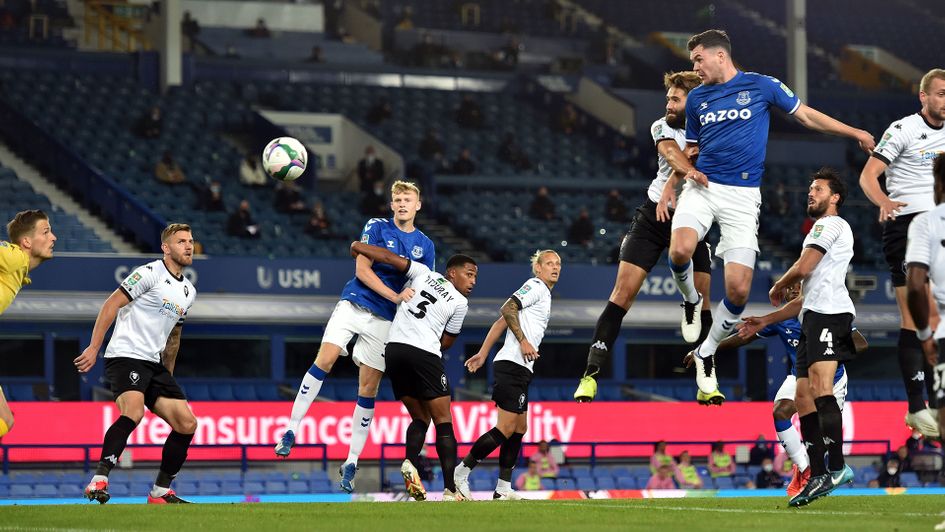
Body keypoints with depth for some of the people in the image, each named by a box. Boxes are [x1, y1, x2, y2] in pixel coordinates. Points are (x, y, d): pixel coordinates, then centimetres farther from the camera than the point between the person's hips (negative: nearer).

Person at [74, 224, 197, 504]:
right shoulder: (150, 273, -7)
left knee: (187, 423, 0)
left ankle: (161, 492, 10)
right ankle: (98, 481, -34)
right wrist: (94, 348, -17)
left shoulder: (188, 291, 18)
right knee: (134, 411, -32)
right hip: (125, 356, -8)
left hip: (154, 363, 8)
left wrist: (168, 377, 29)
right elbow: (111, 304, -11)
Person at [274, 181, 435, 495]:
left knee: (368, 388, -1)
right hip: (354, 304, -2)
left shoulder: (425, 245, 10)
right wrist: (395, 296, -15)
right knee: (324, 360, -21)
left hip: (384, 321, 2)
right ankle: (291, 430, -15)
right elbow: (362, 270, -6)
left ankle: (352, 462, 5)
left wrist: (415, 295, -9)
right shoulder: (376, 227, 2)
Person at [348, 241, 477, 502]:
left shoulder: (423, 273, 18)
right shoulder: (460, 302, 10)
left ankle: (410, 461, -11)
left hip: (394, 347, 5)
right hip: (425, 354, -5)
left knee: (420, 418, 17)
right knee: (443, 422, 1)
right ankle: (450, 490, -9)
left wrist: (359, 248, 28)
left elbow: (390, 258, 13)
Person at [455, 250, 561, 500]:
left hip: (520, 369, 11)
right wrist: (523, 341, -22)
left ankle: (503, 489, 9)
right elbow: (508, 308, -18)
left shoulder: (544, 294, 24)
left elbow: (500, 322, 22)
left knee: (519, 428, 9)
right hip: (513, 365, -11)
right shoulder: (535, 287, -4)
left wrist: (483, 354, 18)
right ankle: (461, 472, -6)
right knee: (506, 428, -13)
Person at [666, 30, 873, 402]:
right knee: (680, 251, -28)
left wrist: (856, 133, 7)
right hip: (703, 187, 2)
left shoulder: (760, 86, 3)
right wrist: (687, 168, 1)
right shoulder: (697, 97, 13)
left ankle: (707, 352, 11)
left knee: (738, 288, -11)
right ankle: (691, 301, 5)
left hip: (742, 196, -2)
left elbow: (806, 116, 11)